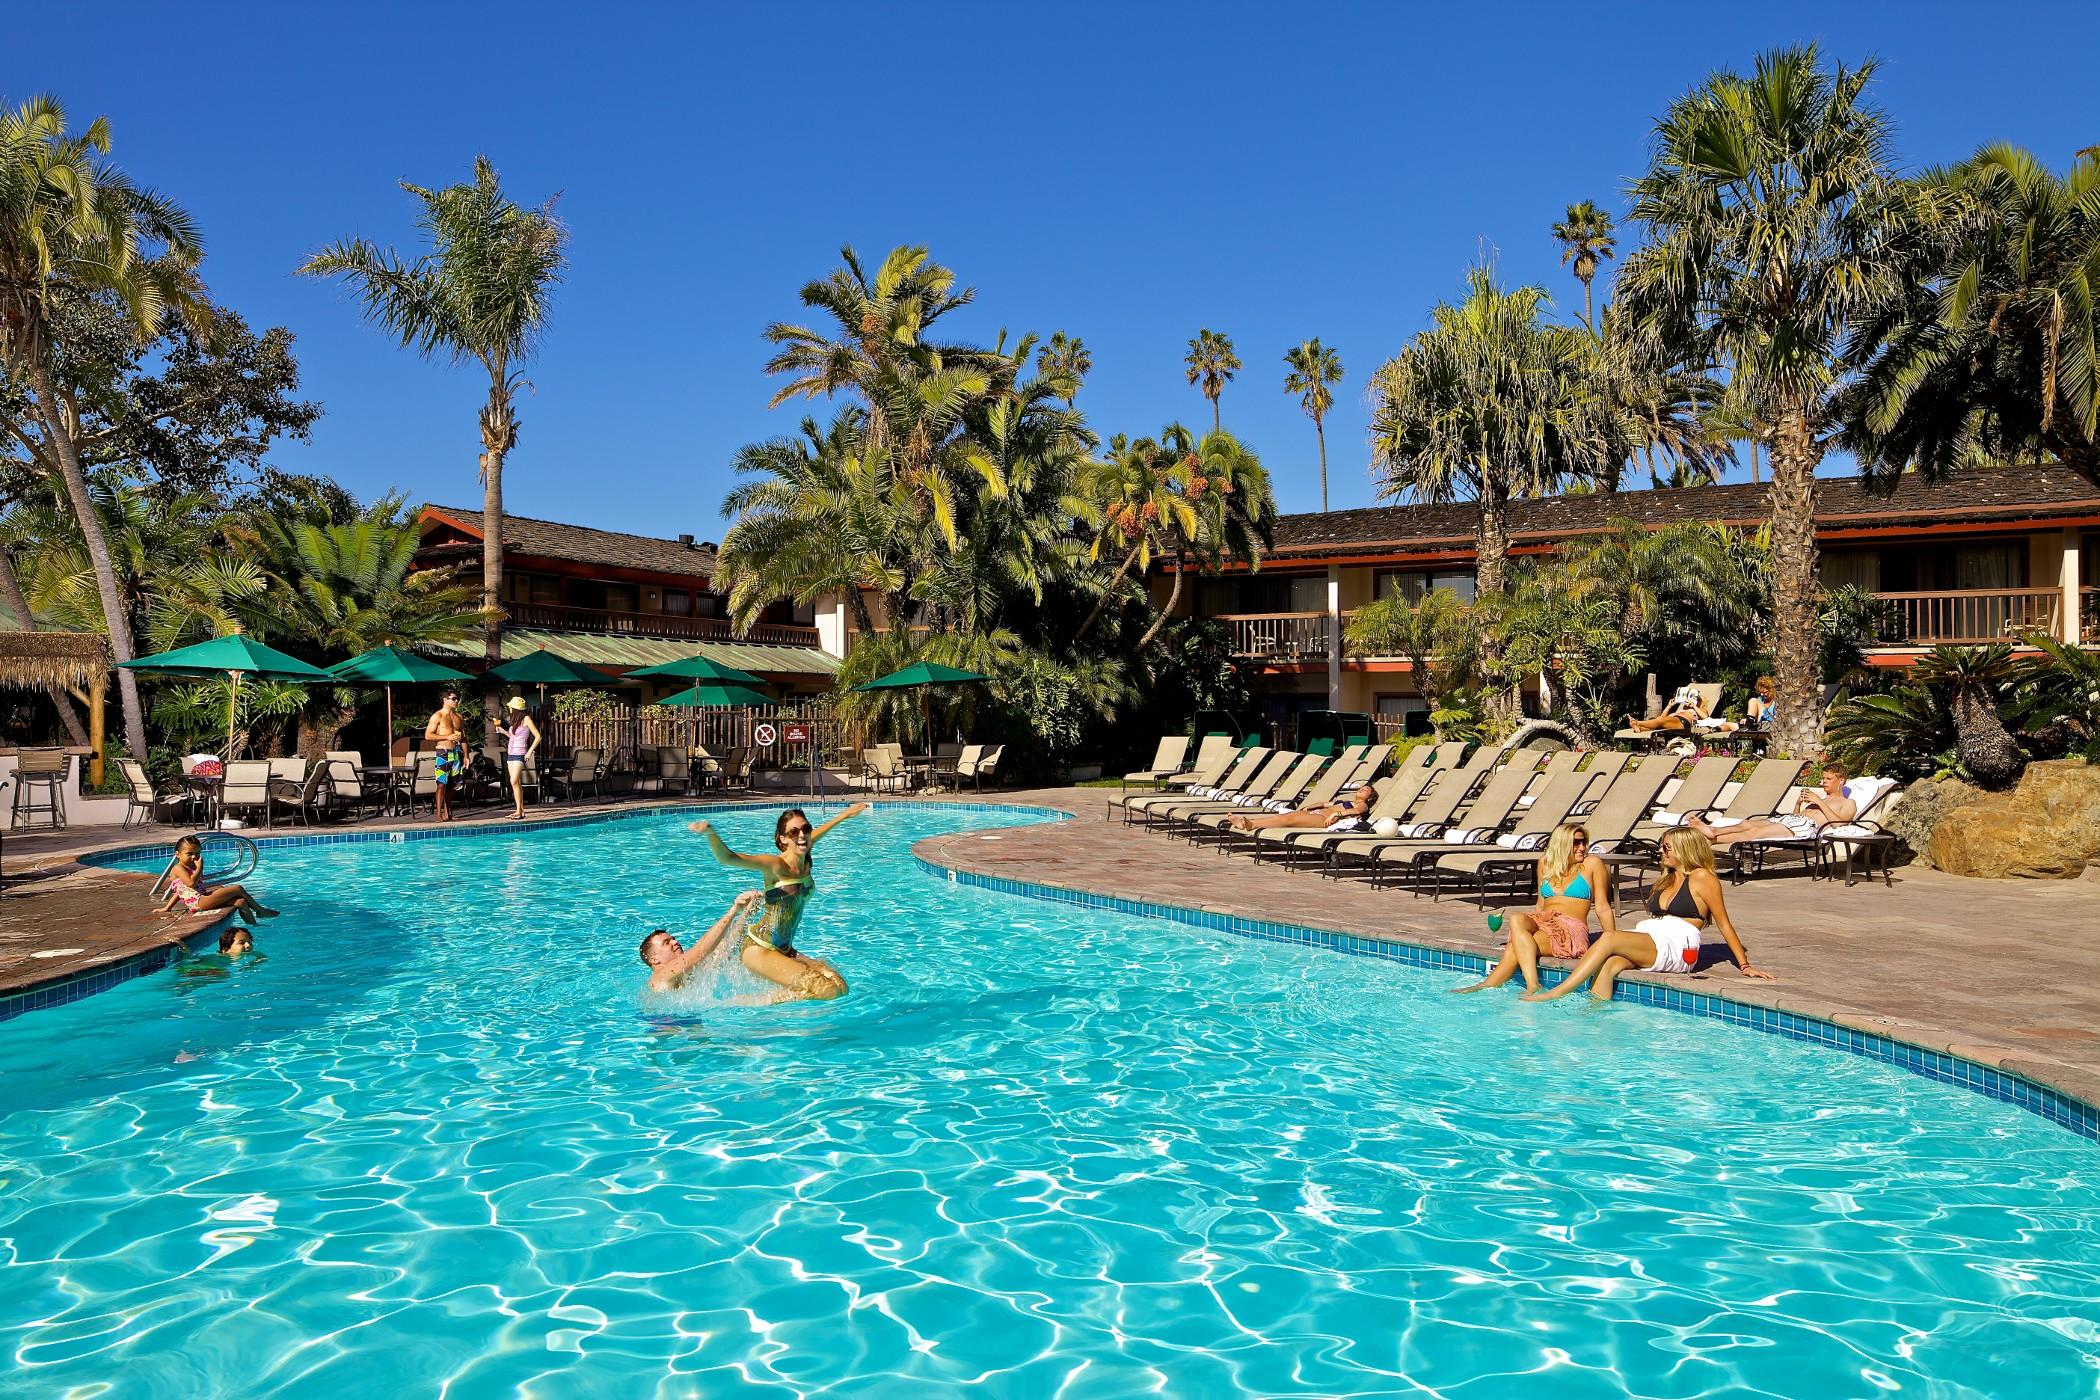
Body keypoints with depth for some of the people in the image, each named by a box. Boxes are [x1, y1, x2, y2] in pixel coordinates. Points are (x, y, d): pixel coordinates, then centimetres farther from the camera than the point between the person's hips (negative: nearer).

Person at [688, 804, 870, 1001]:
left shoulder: (805, 860, 2)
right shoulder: (776, 865, -18)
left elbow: (814, 835, 26)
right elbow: (727, 858, -31)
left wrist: (846, 814, 40)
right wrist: (711, 833, -51)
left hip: (785, 950, 8)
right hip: (759, 950, -8)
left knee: (840, 988, -2)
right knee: (826, 991, -18)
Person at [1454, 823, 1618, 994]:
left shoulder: (1592, 864, 6)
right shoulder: (1545, 862, 18)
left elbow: (1602, 907, 5)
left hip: (1572, 930, -4)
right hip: (1542, 922, 4)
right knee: (1517, 919, -33)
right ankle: (1533, 988, -44)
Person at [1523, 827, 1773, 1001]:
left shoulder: (1702, 878, 5)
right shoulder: (1666, 880, 29)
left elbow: (1724, 925, 5)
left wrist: (1745, 966, 2)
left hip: (1677, 950, -7)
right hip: (1648, 945, 7)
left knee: (1609, 939, -29)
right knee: (1608, 966, -28)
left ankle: (1552, 995, -34)